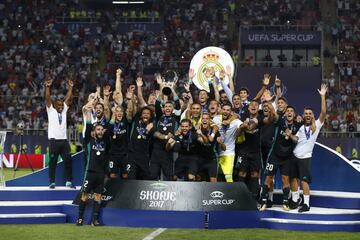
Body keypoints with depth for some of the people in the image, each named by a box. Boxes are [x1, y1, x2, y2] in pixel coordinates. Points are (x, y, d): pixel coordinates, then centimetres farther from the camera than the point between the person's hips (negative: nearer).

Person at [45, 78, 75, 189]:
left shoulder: (64, 111, 14)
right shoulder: (51, 111, 4)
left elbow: (68, 98, 9)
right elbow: (47, 98, -8)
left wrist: (70, 87, 2)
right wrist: (47, 87, -18)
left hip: (64, 140, 4)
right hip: (54, 140, -4)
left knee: (68, 161, 1)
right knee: (52, 162, 0)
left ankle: (69, 181, 8)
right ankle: (52, 182, 6)